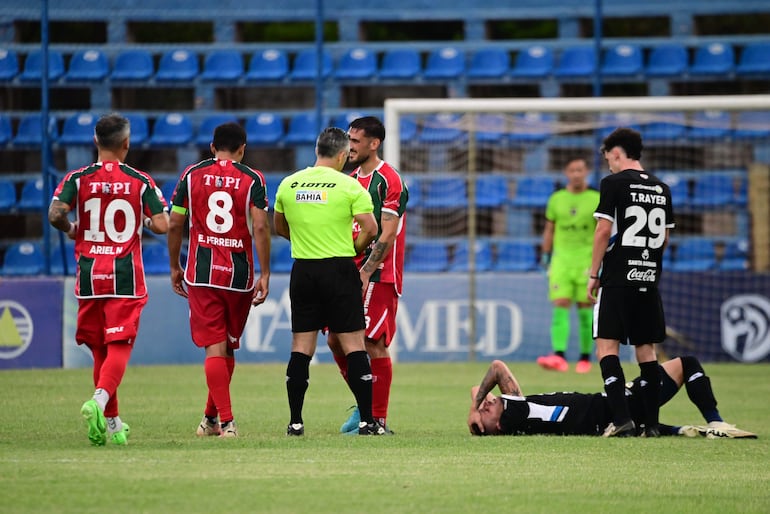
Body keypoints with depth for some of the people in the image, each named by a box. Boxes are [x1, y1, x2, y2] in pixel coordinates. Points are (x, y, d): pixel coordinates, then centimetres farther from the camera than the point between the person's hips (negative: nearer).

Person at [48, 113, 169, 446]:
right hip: (126, 276, -2)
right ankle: (100, 400, -32)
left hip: (89, 275, 2)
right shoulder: (141, 181, -2)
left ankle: (111, 422, 19)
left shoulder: (78, 179, 0)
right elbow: (162, 225, -7)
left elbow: (55, 214, -14)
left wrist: (71, 230, 6)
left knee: (100, 350, 13)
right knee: (119, 347, -5)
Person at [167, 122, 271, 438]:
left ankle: (226, 421, -13)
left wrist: (174, 267, 16)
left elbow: (175, 225, 5)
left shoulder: (192, 175, 4)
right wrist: (265, 274, -5)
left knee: (214, 347, -2)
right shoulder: (252, 179, -1)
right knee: (229, 347, 16)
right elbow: (260, 228, -9)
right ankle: (212, 417, 25)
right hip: (239, 273, 0)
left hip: (201, 271, 0)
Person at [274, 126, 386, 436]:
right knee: (353, 345, 0)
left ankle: (295, 422, 5)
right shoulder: (348, 186, -7)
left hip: (302, 271, 4)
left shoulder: (288, 184, 5)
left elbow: (279, 227, 18)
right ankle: (367, 420, -1)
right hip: (339, 271, -4)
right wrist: (352, 250, 6)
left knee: (301, 347, 7)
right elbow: (370, 229, -11)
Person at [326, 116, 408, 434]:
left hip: (378, 276, -8)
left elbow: (387, 234, -15)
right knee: (336, 340, 7)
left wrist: (366, 273, -20)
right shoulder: (351, 179, 16)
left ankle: (378, 420, -3)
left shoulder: (388, 180, -10)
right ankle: (365, 405, 22)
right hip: (350, 272, 8)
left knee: (374, 344, -8)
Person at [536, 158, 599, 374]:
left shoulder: (597, 199, 2)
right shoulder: (556, 199, 9)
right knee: (560, 306, -11)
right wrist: (545, 256, 11)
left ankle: (585, 357, 10)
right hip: (561, 258, 1)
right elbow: (549, 230, 15)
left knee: (585, 309, 1)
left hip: (587, 259, -1)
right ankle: (559, 357, -20)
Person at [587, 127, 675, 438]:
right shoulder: (661, 188, 12)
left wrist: (593, 275, -4)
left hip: (617, 278, -6)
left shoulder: (613, 183, -7)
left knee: (607, 344, -5)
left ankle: (621, 418, -18)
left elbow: (603, 230, -10)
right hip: (650, 278, 6)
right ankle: (651, 422, 8)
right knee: (646, 348, 11)